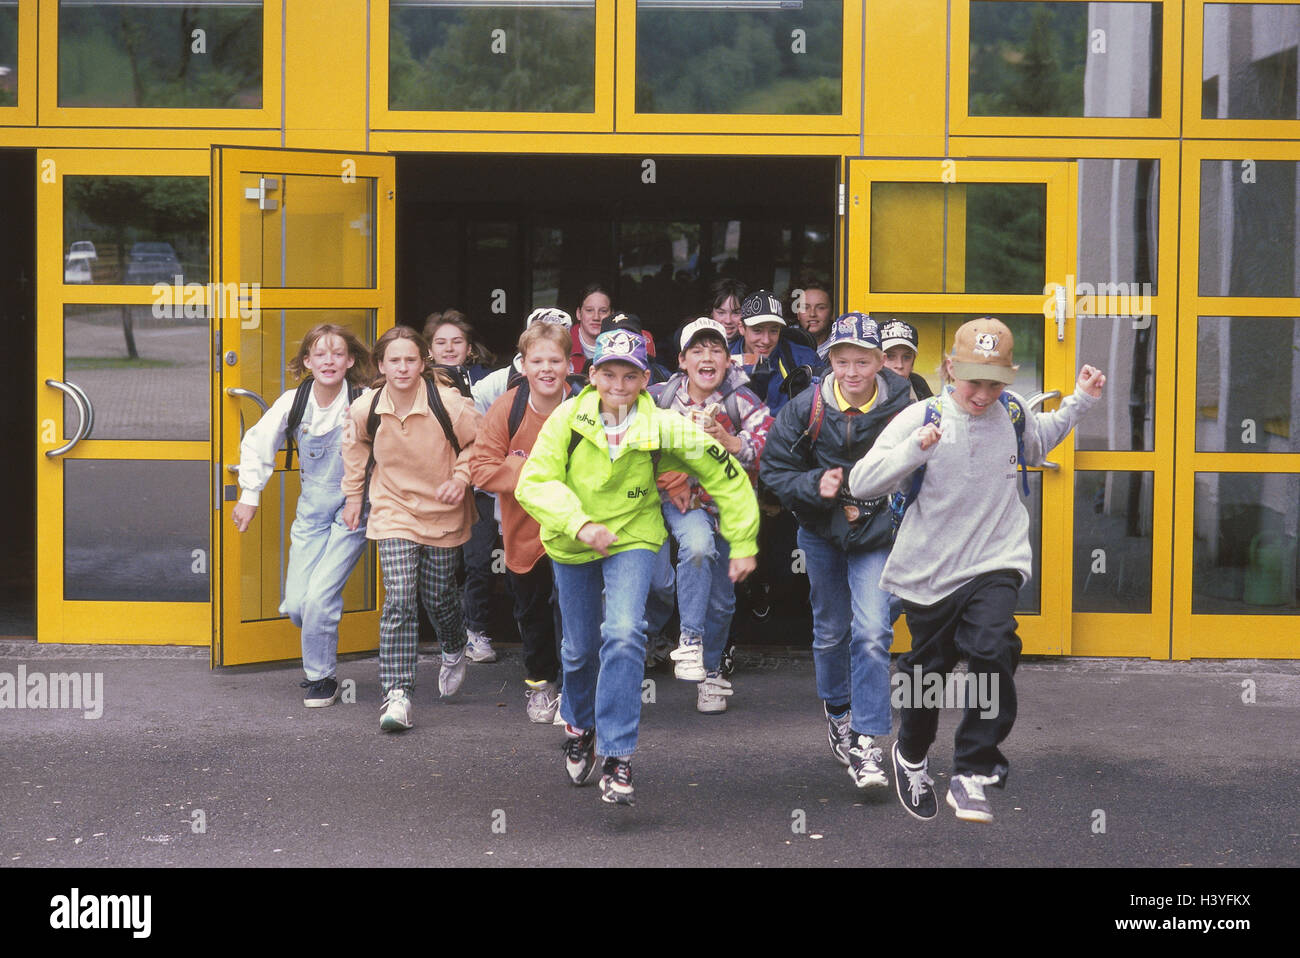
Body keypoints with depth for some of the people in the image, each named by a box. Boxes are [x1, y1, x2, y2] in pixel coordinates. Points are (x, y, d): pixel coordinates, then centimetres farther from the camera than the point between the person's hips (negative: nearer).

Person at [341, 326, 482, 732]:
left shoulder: (448, 404, -18)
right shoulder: (364, 410, -11)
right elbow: (355, 447, 13)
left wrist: (461, 478, -14)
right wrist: (354, 496, 16)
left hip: (443, 513, 0)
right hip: (394, 513, 0)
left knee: (438, 596, 13)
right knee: (399, 600, -12)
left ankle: (454, 653, 46)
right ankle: (397, 693, -12)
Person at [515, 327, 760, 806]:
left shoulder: (663, 428, -17)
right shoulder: (568, 419, -16)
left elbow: (728, 476, -8)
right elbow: (533, 483, -19)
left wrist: (742, 544, -7)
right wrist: (579, 524, -33)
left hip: (633, 537, -1)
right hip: (572, 546, 2)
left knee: (624, 634, -23)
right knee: (580, 647, 12)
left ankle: (618, 757, -16)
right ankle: (579, 725, 44)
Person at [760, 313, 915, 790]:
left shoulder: (902, 407, -16)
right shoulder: (807, 409, -13)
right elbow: (774, 471, -4)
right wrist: (816, 485, -21)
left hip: (877, 533, -2)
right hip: (821, 531, 2)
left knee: (872, 633, -15)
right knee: (830, 630, 17)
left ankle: (866, 742, -10)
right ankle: (838, 712, 41)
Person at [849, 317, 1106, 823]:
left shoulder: (1012, 412, 1)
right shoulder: (921, 418, -12)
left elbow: (1035, 442, 27)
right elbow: (860, 484, -18)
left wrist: (1079, 401, 14)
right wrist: (914, 450, -31)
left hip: (995, 563, 1)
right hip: (931, 570, -1)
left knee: (992, 650, -23)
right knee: (927, 672, 13)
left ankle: (972, 775, -12)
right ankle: (911, 754, 44)